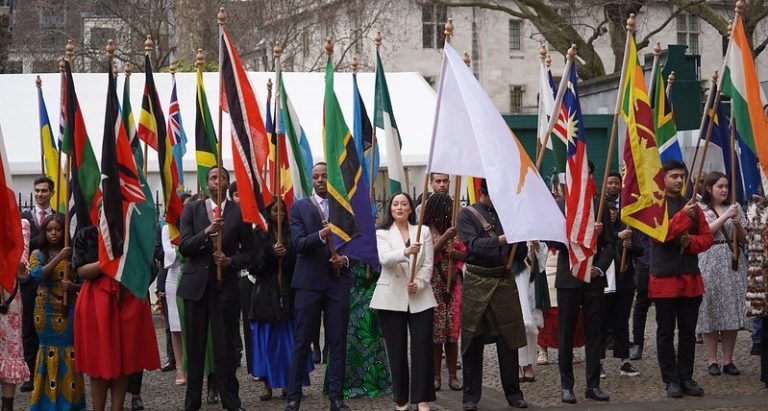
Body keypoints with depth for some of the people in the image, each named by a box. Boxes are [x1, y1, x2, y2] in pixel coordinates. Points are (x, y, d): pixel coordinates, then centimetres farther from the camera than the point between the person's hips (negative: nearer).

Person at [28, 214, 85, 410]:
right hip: (46, 311, 1)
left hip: (69, 311, -1)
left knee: (69, 354, -3)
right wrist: (58, 258, -21)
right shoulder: (37, 254, 5)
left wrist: (74, 287, -18)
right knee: (50, 352, 3)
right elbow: (37, 275, -14)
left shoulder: (72, 254, 2)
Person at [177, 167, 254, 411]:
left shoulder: (239, 212, 4)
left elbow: (248, 252, 6)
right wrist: (207, 232, -19)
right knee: (195, 347, 7)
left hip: (225, 286, -1)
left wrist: (232, 261, -14)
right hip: (196, 284, 1)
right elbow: (184, 247, -4)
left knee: (225, 347, 0)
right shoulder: (192, 210, 6)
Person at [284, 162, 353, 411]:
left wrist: (346, 258, -9)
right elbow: (298, 244, -9)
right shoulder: (299, 208, 3)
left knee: (338, 341, 3)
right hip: (309, 281, -2)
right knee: (302, 342, 1)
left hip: (338, 281, 2)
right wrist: (321, 234, -25)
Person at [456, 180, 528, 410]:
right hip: (477, 282, -3)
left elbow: (520, 254, 11)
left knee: (508, 339, 4)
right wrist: (502, 239, -28)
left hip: (504, 280, 3)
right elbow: (474, 244, -15)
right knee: (473, 341, 1)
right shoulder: (467, 215, 1)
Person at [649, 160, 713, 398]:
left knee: (688, 332, 8)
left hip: (691, 278, 5)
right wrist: (683, 215, -27)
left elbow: (707, 238, 10)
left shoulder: (692, 205, 12)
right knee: (666, 332, 2)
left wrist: (691, 241, -10)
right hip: (664, 278, -5)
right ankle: (671, 380, 7)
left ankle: (686, 378, 14)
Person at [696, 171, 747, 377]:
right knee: (710, 310, -4)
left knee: (732, 311, 1)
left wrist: (737, 223, -7)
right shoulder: (700, 209, 3)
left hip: (733, 263, 3)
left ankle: (728, 360, 7)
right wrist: (725, 217, -16)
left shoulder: (735, 207, 12)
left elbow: (743, 239, 12)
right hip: (710, 263, -3)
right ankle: (712, 360, 2)